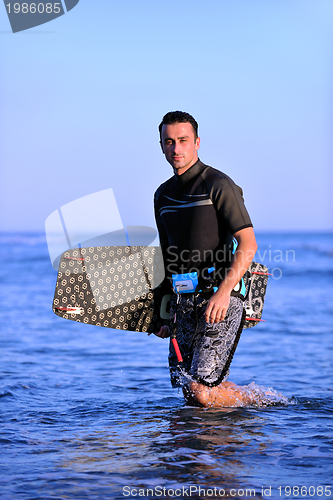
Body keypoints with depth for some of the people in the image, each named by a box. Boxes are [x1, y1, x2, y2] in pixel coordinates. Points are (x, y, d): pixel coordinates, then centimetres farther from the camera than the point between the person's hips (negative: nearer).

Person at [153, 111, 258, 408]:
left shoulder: (218, 185, -6)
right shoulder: (163, 195, 16)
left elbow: (248, 244, -13)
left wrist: (223, 291, -24)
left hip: (220, 296, -7)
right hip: (184, 301, 7)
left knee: (200, 390, -15)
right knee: (187, 386, 6)